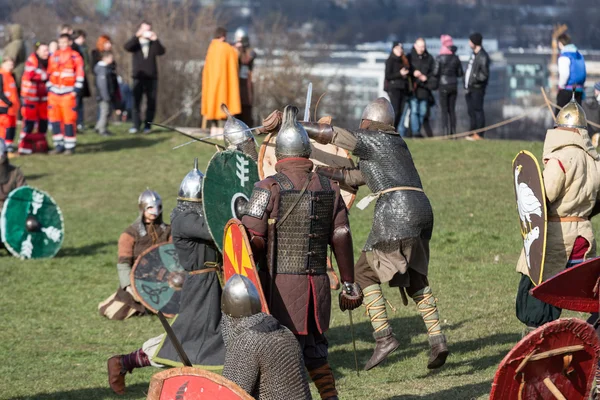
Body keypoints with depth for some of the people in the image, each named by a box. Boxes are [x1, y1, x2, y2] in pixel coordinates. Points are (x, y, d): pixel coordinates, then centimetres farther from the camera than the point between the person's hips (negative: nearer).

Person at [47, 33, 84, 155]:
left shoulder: (75, 57, -1)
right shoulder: (54, 57, 13)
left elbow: (80, 74, -3)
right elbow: (50, 73, 18)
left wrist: (76, 90, -10)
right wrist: (49, 88, 10)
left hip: (68, 92, -5)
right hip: (54, 92, 5)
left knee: (69, 119, -7)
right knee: (55, 118, 3)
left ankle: (70, 146, -1)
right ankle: (59, 145, 11)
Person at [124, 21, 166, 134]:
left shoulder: (153, 44, 9)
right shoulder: (135, 43, 7)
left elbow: (161, 51, -9)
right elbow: (127, 47, -14)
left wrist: (155, 40, -22)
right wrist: (137, 36, -24)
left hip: (151, 77, 1)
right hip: (138, 77, -1)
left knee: (151, 102, 0)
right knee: (136, 101, -7)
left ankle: (148, 125, 6)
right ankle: (136, 125, -4)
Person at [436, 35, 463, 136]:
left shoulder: (440, 58, -10)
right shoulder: (456, 58, 2)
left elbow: (436, 72, -12)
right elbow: (460, 73, 7)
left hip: (443, 86, -4)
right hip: (454, 85, 4)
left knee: (444, 110, -1)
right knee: (452, 110, 9)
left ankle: (446, 131, -9)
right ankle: (453, 131, 6)